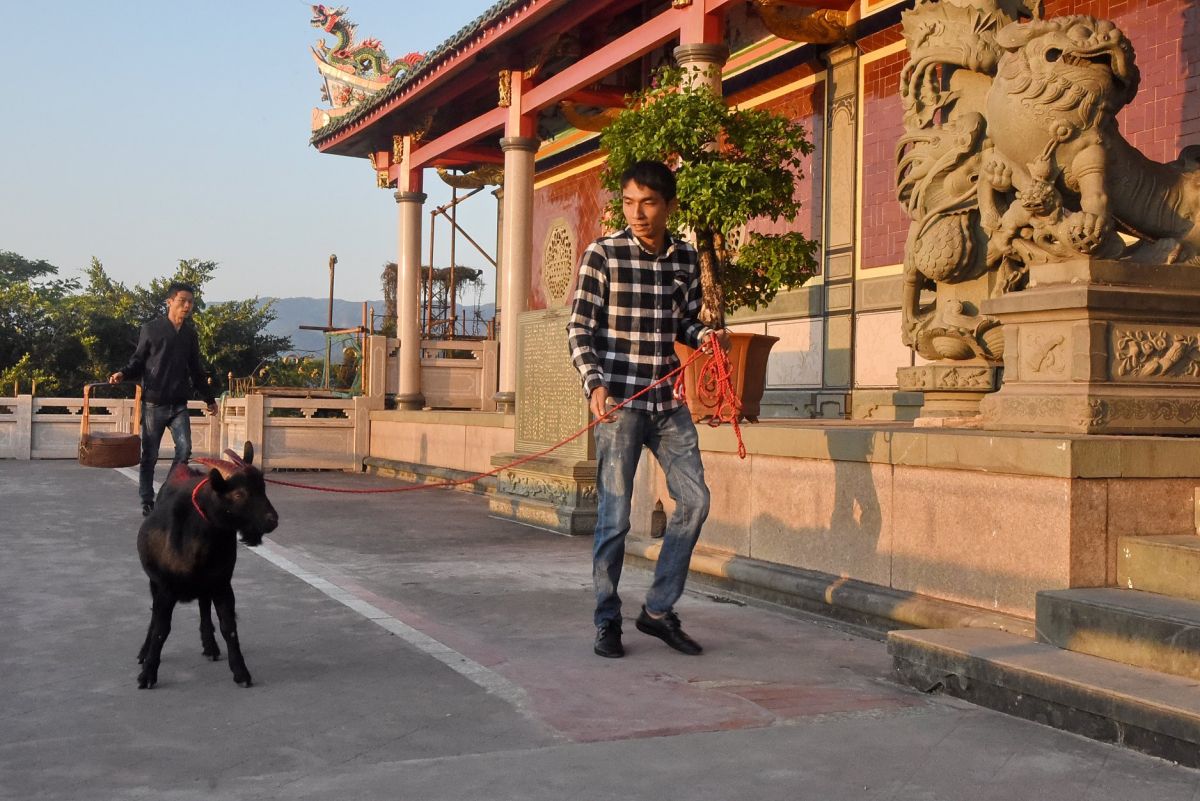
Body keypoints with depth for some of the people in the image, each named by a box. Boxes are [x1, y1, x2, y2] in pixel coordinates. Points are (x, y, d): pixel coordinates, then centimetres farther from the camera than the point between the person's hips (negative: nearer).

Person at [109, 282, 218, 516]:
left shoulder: (190, 334, 10)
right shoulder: (151, 329, -1)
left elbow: (195, 370, 20)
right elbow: (138, 362, 2)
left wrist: (208, 398, 24)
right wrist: (123, 374, -18)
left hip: (179, 404, 3)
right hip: (154, 403, -3)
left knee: (184, 448, -11)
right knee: (150, 455, 3)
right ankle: (147, 502, 13)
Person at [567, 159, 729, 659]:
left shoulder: (686, 258, 9)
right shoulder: (604, 254, -4)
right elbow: (579, 328, -8)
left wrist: (705, 335, -5)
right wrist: (594, 384, -22)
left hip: (667, 400, 5)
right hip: (618, 400, -5)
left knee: (694, 498, 2)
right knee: (614, 514, -2)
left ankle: (659, 611, 16)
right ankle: (607, 622, 12)